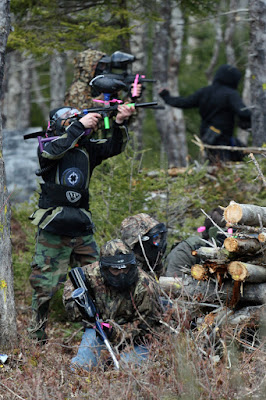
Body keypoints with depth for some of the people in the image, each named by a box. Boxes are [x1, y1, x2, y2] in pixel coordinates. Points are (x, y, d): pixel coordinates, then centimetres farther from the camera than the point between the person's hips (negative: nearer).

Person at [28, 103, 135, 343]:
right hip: (53, 230, -5)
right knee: (46, 286, -2)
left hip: (82, 228, 5)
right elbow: (53, 151, -24)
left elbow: (114, 147, 3)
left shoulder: (87, 148, 10)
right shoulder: (46, 147, -3)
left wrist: (120, 123, -15)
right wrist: (81, 125, -25)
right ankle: (37, 336, 8)